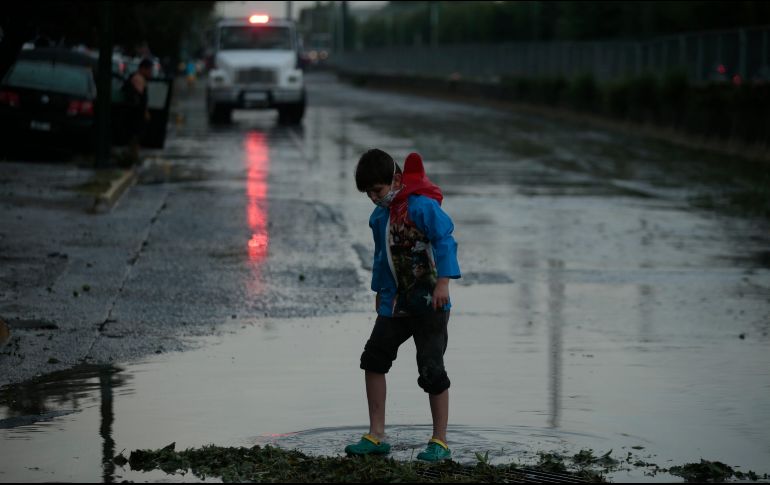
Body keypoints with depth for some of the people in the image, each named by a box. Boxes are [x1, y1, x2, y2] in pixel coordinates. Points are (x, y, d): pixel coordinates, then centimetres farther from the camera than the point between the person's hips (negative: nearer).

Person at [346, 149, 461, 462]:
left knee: (431, 370, -6)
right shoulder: (380, 215, 11)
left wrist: (443, 282, -30)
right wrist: (380, 290, 27)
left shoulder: (422, 205, -16)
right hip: (396, 301, 9)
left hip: (428, 300, -9)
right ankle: (376, 436, 11)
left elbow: (445, 241, -22)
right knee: (373, 359, 4)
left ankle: (440, 442, 3)